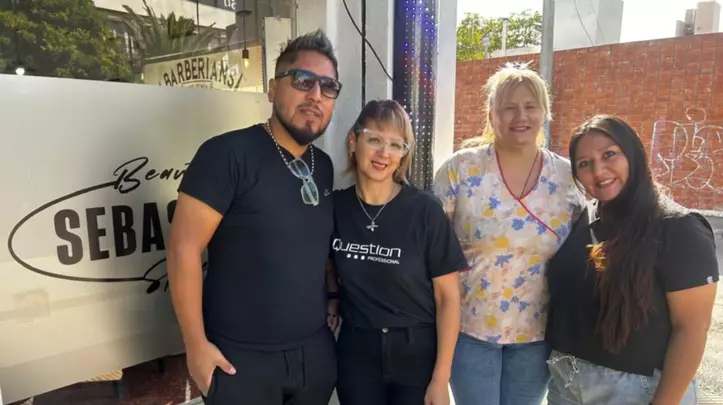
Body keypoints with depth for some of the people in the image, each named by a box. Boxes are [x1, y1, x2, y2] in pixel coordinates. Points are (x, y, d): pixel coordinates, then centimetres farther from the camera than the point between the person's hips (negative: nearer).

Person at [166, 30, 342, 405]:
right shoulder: (228, 153, -15)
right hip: (241, 357, -5)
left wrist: (333, 296, 8)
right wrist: (196, 344, -14)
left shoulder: (323, 166, 5)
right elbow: (183, 248, -16)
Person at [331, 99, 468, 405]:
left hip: (417, 353, -2)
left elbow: (448, 296, -10)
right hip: (355, 353, 2)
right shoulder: (335, 206, -6)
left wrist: (441, 379, -10)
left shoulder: (424, 210, -14)